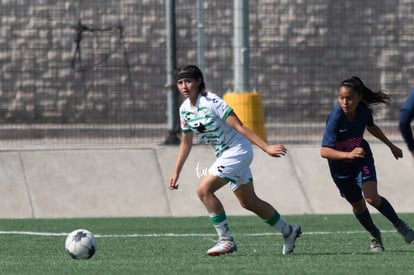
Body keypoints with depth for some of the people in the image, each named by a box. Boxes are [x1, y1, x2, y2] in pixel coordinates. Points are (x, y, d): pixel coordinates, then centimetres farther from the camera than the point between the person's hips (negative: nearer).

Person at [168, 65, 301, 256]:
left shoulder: (211, 102, -21)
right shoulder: (184, 109, 3)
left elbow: (239, 127, -22)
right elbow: (186, 143, 14)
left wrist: (266, 147, -25)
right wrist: (176, 173, 12)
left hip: (238, 151, -8)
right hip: (224, 154, 8)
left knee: (204, 190, -18)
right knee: (248, 202, 16)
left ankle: (226, 241, -12)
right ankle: (288, 231, 34)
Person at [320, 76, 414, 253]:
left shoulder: (364, 111, -18)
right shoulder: (335, 118, -32)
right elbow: (324, 151, -37)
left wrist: (391, 145, 20)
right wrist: (349, 154, -52)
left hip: (362, 160, 1)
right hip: (340, 167, -1)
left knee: (372, 198, -18)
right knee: (358, 205, 11)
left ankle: (399, 225, 4)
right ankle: (375, 236, 36)